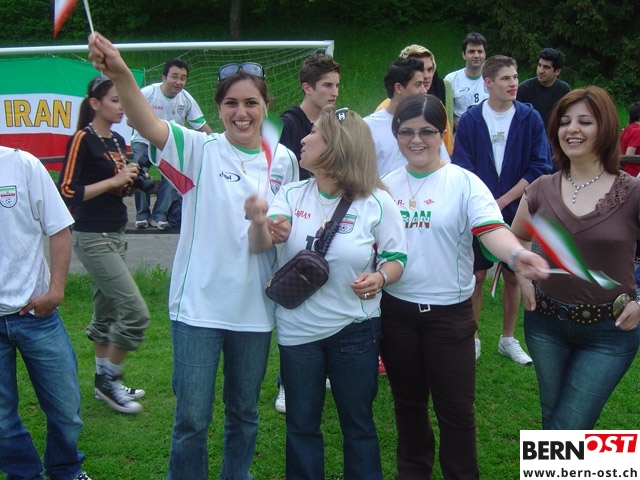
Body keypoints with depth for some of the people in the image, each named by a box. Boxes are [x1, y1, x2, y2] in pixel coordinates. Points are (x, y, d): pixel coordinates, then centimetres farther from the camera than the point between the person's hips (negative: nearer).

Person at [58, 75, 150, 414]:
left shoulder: (118, 141, 11)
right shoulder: (83, 140, -12)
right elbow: (68, 191, -18)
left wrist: (129, 179, 0)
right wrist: (114, 180, -18)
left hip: (115, 235, 8)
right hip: (93, 238, -8)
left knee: (106, 314, 15)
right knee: (135, 312, -10)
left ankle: (106, 382, 27)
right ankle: (108, 379, 6)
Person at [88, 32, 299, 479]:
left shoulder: (283, 160, 3)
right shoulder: (200, 150, -8)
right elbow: (150, 125, -29)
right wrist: (121, 75, -46)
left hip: (255, 308, 3)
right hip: (199, 305, -3)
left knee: (245, 415, 20)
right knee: (192, 420, 5)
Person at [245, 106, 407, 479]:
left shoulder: (377, 203, -10)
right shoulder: (293, 195, -2)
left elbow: (397, 258, -2)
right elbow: (260, 245, -16)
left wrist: (380, 277, -24)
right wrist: (260, 224, -39)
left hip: (354, 330, -2)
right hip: (298, 330, 3)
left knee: (358, 423, 14)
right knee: (301, 424, 16)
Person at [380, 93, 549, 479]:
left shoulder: (464, 183, -9)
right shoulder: (387, 185, 4)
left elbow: (491, 228, -24)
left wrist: (516, 253, -44)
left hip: (449, 310, -3)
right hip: (396, 309, 4)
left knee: (455, 407, 6)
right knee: (408, 400, 19)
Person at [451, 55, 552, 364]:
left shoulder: (530, 118, -3)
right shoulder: (470, 120, -4)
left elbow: (540, 168, -5)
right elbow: (461, 170, -4)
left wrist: (502, 201, -12)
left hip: (516, 211, 1)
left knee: (513, 276, 10)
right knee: (476, 276, 5)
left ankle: (508, 339, 27)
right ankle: (472, 339, 20)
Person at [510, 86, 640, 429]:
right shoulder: (542, 189, -1)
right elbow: (515, 239, 17)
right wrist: (524, 281, 3)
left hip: (609, 331, -4)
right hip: (545, 323, 4)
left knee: (567, 429, -3)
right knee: (552, 417, 19)